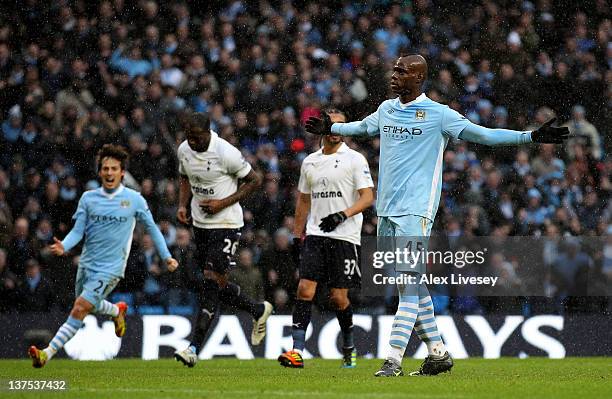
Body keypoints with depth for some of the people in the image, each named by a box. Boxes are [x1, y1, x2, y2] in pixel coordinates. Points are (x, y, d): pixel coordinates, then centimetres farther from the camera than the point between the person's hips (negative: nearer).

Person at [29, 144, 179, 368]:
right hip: (87, 263, 5)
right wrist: (63, 247, -20)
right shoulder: (88, 198, 1)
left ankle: (47, 354, -20)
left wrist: (166, 257, 6)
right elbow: (78, 231, 0)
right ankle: (118, 311, 55)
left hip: (110, 268, -5)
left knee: (81, 307, -18)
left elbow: (151, 227, 6)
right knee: (90, 306, 22)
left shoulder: (134, 199, -5)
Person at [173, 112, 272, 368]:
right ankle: (259, 311, 38)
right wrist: (182, 205, 2)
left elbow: (255, 181, -9)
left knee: (212, 283, -13)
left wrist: (224, 203, -17)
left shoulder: (226, 153, -19)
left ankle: (194, 348, -16)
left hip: (226, 224, -7)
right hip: (200, 223, 7)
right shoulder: (184, 150, 1)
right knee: (217, 285, 13)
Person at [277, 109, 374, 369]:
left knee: (338, 297, -2)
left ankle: (349, 348, 21)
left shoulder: (355, 159, -1)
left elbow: (368, 197, -7)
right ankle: (297, 351, -15)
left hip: (345, 237, -4)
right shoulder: (310, 162, 14)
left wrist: (343, 215, -21)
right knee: (305, 289, -11)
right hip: (315, 235, 4)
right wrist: (297, 234, 18)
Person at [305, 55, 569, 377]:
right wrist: (330, 128, 50)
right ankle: (438, 353, 18)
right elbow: (362, 127, 35)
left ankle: (393, 359, -17)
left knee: (410, 286, -12)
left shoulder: (438, 114, -4)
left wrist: (531, 136, -12)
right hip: (386, 211, 6)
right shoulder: (386, 110, 14)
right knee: (411, 287, 8)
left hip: (415, 210, -6)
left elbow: (481, 135, -4)